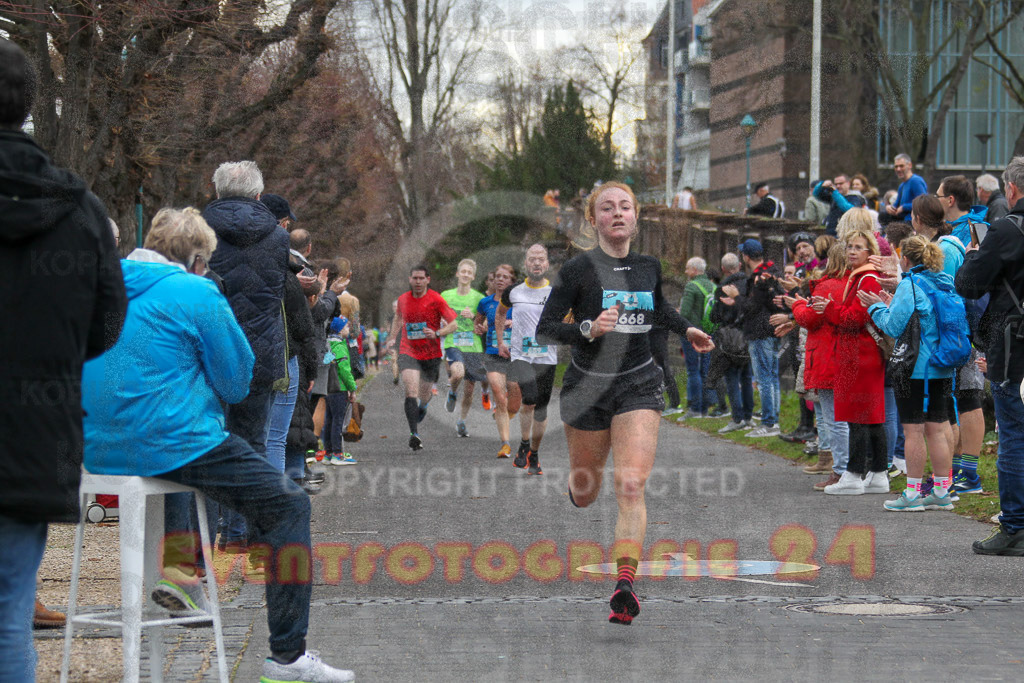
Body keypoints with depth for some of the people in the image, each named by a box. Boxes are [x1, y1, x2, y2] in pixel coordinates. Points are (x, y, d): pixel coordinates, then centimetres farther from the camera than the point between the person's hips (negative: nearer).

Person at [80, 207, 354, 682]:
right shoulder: (195, 294, -9)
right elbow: (236, 383, -3)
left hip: (98, 449, 8)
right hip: (170, 443, -8)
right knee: (289, 506, 2)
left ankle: (181, 573, 27)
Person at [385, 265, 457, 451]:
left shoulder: (436, 300, -8)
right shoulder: (403, 299, 3)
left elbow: (453, 324, -5)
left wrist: (436, 334, -21)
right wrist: (392, 338, 13)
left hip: (431, 353, -1)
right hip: (408, 351, 1)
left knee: (424, 395, 11)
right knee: (411, 390, -21)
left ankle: (424, 403, 53)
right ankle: (414, 434, -26)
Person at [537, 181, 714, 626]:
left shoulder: (649, 266, 5)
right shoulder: (578, 269, -8)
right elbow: (544, 330, -10)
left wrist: (686, 329, 20)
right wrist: (588, 328, -24)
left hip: (639, 384, 1)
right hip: (587, 384, -1)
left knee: (631, 486, -17)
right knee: (584, 494, 12)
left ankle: (624, 585, -24)